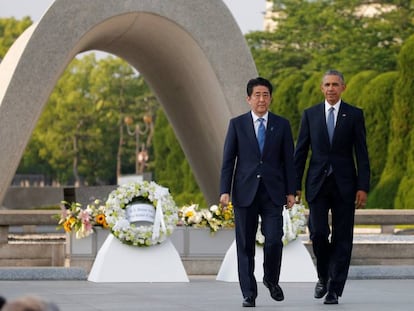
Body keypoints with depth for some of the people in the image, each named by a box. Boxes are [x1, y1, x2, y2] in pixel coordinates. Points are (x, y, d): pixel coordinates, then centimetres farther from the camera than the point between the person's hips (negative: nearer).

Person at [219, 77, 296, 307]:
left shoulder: (282, 125, 6)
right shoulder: (237, 124, 4)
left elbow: (288, 160, 7)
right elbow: (228, 160, 2)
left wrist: (291, 191, 1)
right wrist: (225, 191, -5)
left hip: (273, 192, 0)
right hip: (245, 192, 0)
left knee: (274, 240, -10)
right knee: (246, 245, 2)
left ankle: (271, 280, 17)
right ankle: (249, 293, 9)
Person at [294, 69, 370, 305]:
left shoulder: (354, 115, 2)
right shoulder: (310, 114, 6)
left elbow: (362, 153, 0)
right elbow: (301, 152, 8)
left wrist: (363, 187, -7)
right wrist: (296, 185, 3)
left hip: (344, 185, -1)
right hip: (318, 184, 1)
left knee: (342, 238, 0)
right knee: (318, 232, -8)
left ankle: (335, 289, 5)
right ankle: (324, 277, 17)